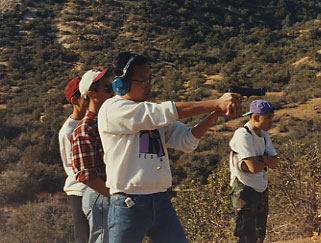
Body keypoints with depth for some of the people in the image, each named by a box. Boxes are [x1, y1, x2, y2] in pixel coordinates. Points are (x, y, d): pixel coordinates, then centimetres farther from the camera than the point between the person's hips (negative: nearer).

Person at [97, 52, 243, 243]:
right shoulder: (112, 109, -8)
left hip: (162, 200, 6)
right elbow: (167, 113, -17)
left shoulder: (155, 114, 14)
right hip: (129, 205, -6)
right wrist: (216, 104, -16)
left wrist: (216, 113, -11)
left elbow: (187, 141, 4)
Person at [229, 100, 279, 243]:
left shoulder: (263, 135, 11)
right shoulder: (243, 135, -18)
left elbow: (275, 162, 4)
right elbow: (254, 167, -24)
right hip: (245, 189, -9)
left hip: (261, 190, 9)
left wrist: (260, 158, -14)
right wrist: (266, 161, -4)